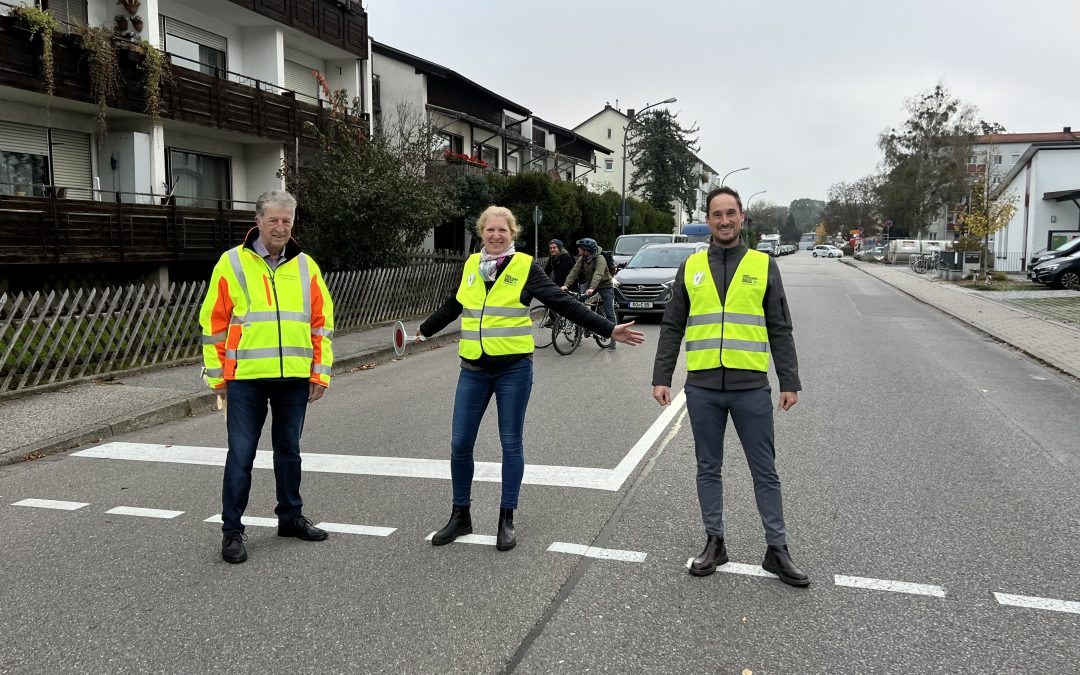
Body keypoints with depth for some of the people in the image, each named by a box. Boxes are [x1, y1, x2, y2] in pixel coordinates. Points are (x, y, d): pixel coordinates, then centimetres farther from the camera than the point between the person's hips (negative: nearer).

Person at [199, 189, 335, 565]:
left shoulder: (305, 266, 7)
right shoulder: (232, 263, -1)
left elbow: (322, 323, 9)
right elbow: (213, 323, 1)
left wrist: (320, 373, 4)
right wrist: (217, 376, -1)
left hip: (294, 379, 3)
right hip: (246, 379, -3)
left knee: (289, 449, 15)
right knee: (241, 455, 1)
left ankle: (290, 517, 29)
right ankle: (232, 531, 13)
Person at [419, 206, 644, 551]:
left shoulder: (525, 267, -5)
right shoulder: (470, 265, 7)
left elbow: (565, 303, -7)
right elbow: (452, 306, 24)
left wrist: (609, 330, -12)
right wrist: (423, 330, 37)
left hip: (513, 370, -3)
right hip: (473, 370, 4)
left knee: (511, 444, 6)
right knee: (460, 444, 4)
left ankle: (507, 519, 20)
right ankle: (461, 516, 23)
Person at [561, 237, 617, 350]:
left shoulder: (600, 259, -25)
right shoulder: (582, 259, -5)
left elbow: (598, 274, -39)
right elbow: (574, 271, -13)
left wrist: (592, 288, -54)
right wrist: (566, 285, -28)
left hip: (605, 286, -6)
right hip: (589, 284, 6)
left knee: (609, 312, -6)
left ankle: (613, 340, 0)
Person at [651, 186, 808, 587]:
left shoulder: (763, 265, 4)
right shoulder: (691, 267, 7)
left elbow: (780, 329, 5)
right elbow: (672, 328, 8)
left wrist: (790, 382, 1)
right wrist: (661, 378, 2)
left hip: (751, 386, -1)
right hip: (702, 387, 2)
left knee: (765, 471, 7)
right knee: (708, 469, 11)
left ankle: (777, 550, 18)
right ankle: (714, 542, 24)